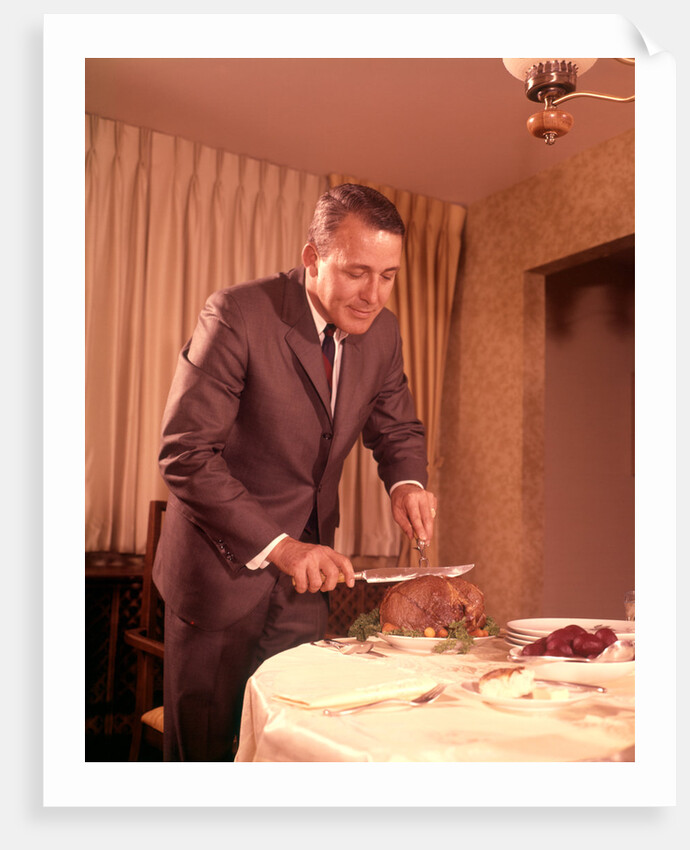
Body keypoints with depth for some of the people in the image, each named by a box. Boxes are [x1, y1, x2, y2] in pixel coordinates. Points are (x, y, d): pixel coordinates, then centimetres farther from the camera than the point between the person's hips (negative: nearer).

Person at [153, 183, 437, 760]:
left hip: (307, 565, 6)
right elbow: (185, 454, -22)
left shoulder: (381, 331, -2)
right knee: (203, 749, 11)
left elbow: (397, 429, 12)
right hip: (223, 566, -5)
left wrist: (407, 483, -11)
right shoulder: (237, 315, -21)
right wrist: (275, 545, -28)